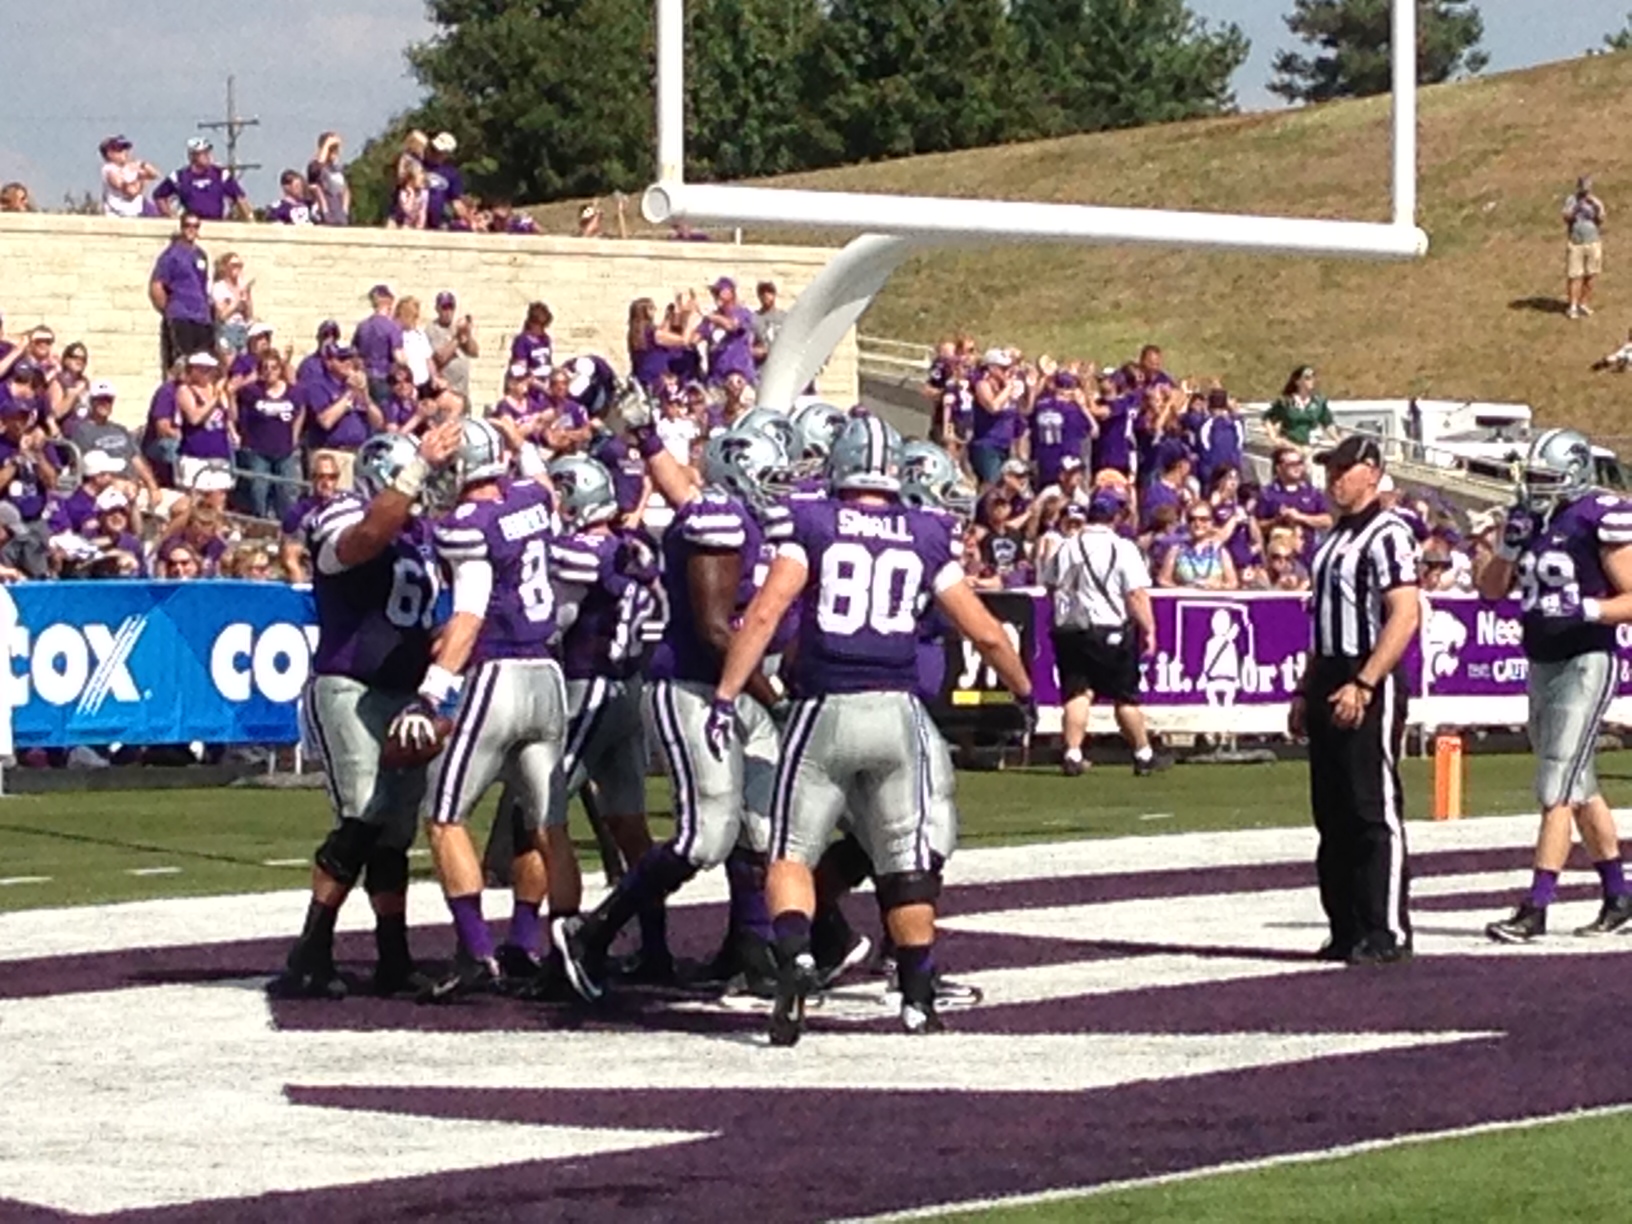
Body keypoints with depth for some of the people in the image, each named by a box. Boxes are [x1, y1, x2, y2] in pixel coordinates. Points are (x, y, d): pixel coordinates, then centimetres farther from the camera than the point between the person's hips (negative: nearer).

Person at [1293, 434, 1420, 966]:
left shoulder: (1387, 535, -11)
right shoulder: (1335, 539, 18)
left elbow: (1404, 616, -20)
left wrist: (1362, 685, -24)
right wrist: (1306, 691, 20)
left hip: (1369, 688, -9)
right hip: (1330, 683, 10)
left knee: (1375, 812, -8)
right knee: (1333, 815, 10)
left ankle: (1388, 932, -5)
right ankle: (1347, 929, 15)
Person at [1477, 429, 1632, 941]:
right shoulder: (1528, 520, 10)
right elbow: (1492, 590, 14)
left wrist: (1589, 609, -26)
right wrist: (1508, 547, -2)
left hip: (1586, 662, -8)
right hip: (1541, 663, 8)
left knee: (1556, 790, -12)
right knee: (1580, 788, 15)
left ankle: (1535, 908, -13)